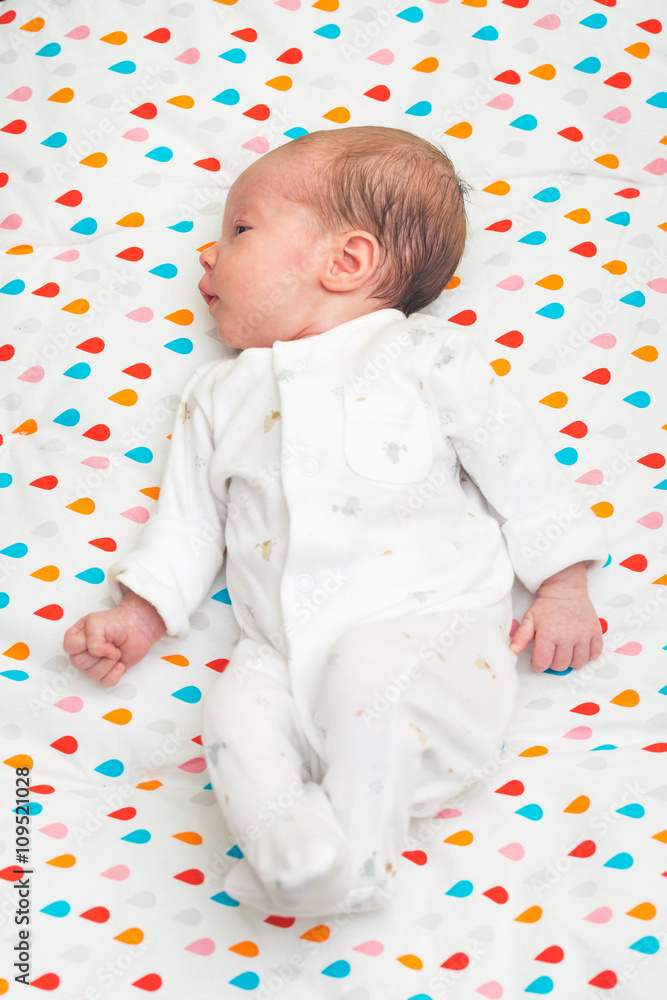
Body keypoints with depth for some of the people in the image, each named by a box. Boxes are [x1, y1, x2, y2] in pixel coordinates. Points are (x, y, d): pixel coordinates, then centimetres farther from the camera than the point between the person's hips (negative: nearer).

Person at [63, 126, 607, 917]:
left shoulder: (424, 356, 8)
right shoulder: (221, 394, 22)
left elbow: (516, 462, 8)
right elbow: (190, 513, 23)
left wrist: (562, 586, 4)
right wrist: (144, 611, 12)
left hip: (427, 628, -3)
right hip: (286, 652, 4)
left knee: (368, 675, -32)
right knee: (237, 707, -25)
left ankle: (355, 856, -20)